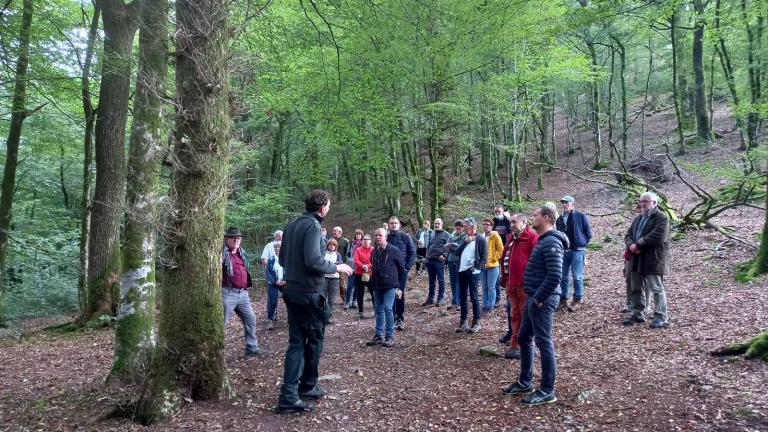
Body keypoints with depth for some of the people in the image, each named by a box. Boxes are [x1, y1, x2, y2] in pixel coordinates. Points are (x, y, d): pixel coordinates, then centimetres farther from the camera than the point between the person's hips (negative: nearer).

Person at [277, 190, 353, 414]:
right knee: (314, 341, 10)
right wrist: (337, 267, -10)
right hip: (309, 294, -8)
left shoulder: (292, 225, 10)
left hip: (291, 292, 8)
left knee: (296, 342, 9)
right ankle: (306, 387, 23)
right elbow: (314, 261, -25)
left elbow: (282, 259, 15)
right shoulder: (313, 226, -16)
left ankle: (289, 396, 8)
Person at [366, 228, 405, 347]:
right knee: (379, 310, 10)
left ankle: (390, 336, 0)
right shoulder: (374, 252, 10)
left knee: (387, 309, -10)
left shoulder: (394, 250, -8)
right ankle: (378, 335, 18)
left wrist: (393, 277, 8)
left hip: (390, 285, -6)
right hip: (377, 285, 6)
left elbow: (402, 267, -1)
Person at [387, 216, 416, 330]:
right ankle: (393, 318, 9)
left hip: (402, 270, -2)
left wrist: (407, 266, -7)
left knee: (400, 294, -1)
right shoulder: (386, 238, 4)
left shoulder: (405, 237, 0)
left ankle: (401, 319, 8)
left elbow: (413, 252, 1)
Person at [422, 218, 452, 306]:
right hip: (430, 260, 6)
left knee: (441, 280, 0)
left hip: (439, 260, -6)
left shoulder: (446, 235, -1)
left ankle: (441, 298, 7)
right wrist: (427, 255, 12)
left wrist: (443, 255, -18)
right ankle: (430, 298, 20)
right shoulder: (431, 234, 18)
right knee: (431, 280, 13)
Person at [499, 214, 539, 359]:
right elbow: (505, 259, 22)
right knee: (514, 315, 14)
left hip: (524, 285, -9)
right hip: (511, 284, 9)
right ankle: (515, 345, 23)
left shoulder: (532, 237, -11)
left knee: (526, 316, 0)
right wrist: (505, 278, 17)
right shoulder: (512, 238, 17)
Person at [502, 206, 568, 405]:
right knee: (524, 339, 17)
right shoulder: (543, 240, 16)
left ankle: (547, 391, 7)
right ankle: (525, 382, 29)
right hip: (532, 298, 11)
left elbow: (555, 275, -25)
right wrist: (533, 297, 17)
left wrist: (540, 298, -19)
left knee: (544, 342, -3)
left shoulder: (551, 242, -17)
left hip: (542, 300, -11)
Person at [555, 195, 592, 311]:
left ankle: (577, 300, 9)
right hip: (563, 251, 5)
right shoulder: (560, 219, 11)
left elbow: (588, 233, 1)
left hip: (577, 251, -5)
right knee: (563, 277, 9)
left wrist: (582, 244, 2)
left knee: (577, 277, -2)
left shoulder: (580, 216, -3)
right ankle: (563, 299, 17)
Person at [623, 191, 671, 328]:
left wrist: (638, 244, -18)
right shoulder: (638, 218, 19)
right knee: (636, 289, 14)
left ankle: (661, 317, 1)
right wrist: (631, 245, -10)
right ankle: (637, 314, 25)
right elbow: (628, 235, 12)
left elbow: (657, 237, -21)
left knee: (656, 289, -4)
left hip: (653, 260, -8)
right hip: (637, 260, 8)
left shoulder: (661, 218, -8)